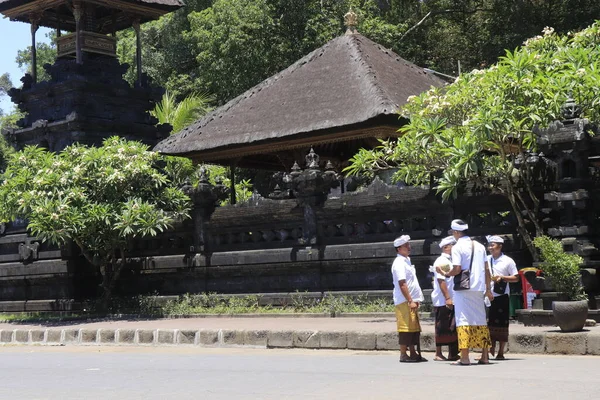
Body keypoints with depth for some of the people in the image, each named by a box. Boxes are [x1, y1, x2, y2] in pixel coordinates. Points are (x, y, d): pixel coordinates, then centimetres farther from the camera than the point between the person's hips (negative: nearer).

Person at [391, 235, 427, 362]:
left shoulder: (406, 260, 17)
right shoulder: (399, 263, -13)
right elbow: (402, 284, -19)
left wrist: (415, 300, 17)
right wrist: (410, 301, -21)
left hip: (411, 301, 10)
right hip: (404, 301, -10)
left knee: (414, 328, 11)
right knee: (406, 328, -6)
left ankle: (413, 353, 17)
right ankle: (403, 354, -2)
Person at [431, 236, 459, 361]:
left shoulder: (450, 261, 18)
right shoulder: (441, 261, -10)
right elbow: (441, 281, -18)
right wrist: (447, 298, -22)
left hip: (451, 300, 9)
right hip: (443, 301, -9)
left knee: (452, 327, 9)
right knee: (442, 327, -4)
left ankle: (452, 354, 14)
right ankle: (438, 354, 1)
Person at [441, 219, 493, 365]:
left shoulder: (457, 247, -6)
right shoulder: (479, 246, 13)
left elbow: (457, 269, -14)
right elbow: (486, 269, 12)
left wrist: (446, 274, 5)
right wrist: (488, 289, 16)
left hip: (463, 288, -6)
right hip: (479, 288, 6)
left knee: (463, 320, -4)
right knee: (481, 320, 10)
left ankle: (465, 357, -9)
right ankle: (484, 356, 11)